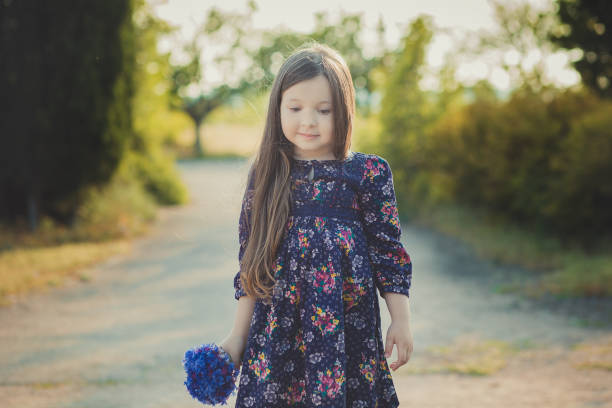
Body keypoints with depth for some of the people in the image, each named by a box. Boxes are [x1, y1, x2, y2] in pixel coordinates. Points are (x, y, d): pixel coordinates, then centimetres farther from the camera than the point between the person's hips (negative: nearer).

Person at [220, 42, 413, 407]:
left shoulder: (368, 173, -1)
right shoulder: (266, 176, 5)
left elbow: (389, 249, 4)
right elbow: (250, 263, 9)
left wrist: (401, 321, 1)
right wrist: (238, 337, 10)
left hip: (347, 326, -1)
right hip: (277, 329, 2)